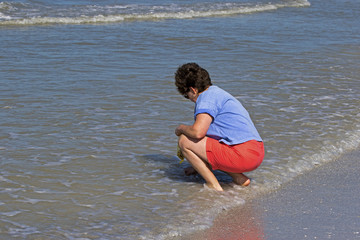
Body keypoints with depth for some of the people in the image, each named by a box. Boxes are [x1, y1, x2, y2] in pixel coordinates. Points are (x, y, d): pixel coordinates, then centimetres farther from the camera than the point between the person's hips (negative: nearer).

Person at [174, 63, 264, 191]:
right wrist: (198, 165, 41)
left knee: (184, 141, -3)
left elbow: (198, 132, -20)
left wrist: (181, 128, 3)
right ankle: (239, 178, 12)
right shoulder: (219, 92, 25)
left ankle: (214, 186, -5)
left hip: (242, 155, -10)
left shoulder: (207, 96, -5)